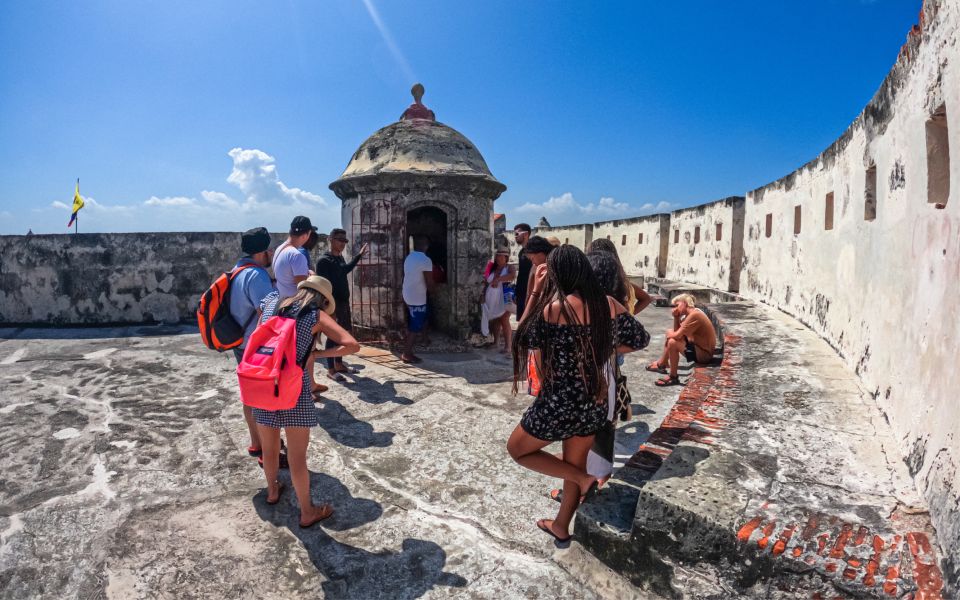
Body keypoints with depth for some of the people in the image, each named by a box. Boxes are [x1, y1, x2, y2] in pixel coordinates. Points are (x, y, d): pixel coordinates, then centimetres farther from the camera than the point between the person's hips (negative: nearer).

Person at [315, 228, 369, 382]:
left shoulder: (341, 258, 11)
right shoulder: (324, 260, -15)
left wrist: (359, 255, 35)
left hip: (344, 302, 9)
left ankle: (338, 364, 28)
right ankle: (331, 369, 7)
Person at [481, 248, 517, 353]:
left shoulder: (509, 267, -2)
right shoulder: (492, 269, 15)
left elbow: (513, 275, -25)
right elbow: (486, 284, 20)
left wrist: (498, 279, -31)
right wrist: (484, 298, 13)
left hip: (504, 299, -6)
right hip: (492, 299, 6)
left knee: (504, 321, -7)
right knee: (496, 321, 12)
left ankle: (507, 346, -5)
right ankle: (496, 342, 21)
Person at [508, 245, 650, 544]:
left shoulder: (553, 308, -22)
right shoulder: (609, 304, -4)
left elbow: (524, 339, -5)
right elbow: (639, 339, 8)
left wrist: (535, 294, -3)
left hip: (558, 403, -6)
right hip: (595, 404, 7)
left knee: (517, 449, 19)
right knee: (575, 463, 26)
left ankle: (583, 479, 9)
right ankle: (561, 526, 43)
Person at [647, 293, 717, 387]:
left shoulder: (694, 315, -24)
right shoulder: (692, 313, 7)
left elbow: (677, 335, -25)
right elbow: (677, 332, 12)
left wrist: (669, 335, -3)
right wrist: (676, 317, -2)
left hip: (704, 353, -11)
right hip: (699, 346, 11)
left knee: (672, 342, -27)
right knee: (670, 332, 15)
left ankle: (673, 377, -12)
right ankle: (662, 364, 22)